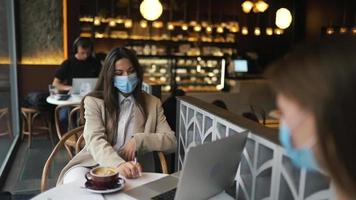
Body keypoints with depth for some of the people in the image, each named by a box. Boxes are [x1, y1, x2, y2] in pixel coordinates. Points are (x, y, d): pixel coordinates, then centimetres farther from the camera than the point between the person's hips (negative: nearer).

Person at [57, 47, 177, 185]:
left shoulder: (152, 103, 10)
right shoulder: (94, 101, 3)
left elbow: (171, 141, 4)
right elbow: (95, 140, -13)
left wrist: (139, 140, -13)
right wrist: (118, 164, -33)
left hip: (129, 172, 0)